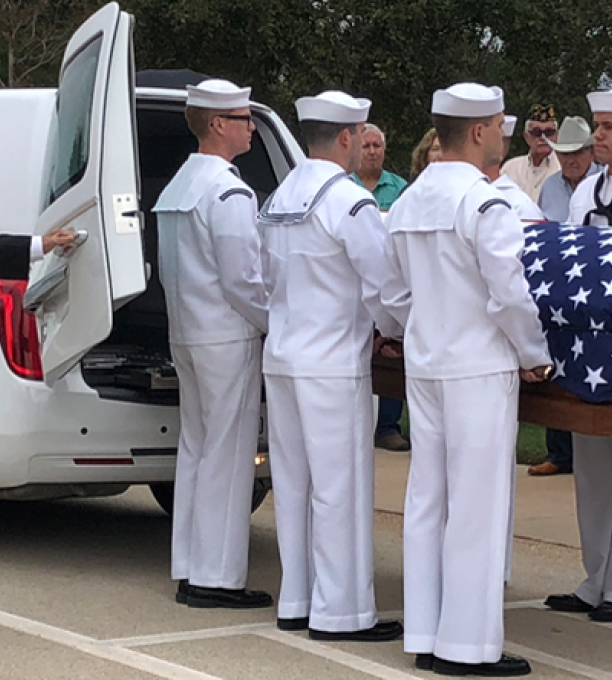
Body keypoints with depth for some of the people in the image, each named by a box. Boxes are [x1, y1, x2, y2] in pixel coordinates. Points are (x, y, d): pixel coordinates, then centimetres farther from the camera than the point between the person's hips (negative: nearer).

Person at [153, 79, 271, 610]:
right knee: (227, 454, -4)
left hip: (187, 334, 9)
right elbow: (242, 278, -20)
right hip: (228, 337, -9)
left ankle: (189, 571, 18)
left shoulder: (178, 187, 13)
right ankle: (216, 577, -1)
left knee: (196, 447, 13)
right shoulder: (229, 192, -17)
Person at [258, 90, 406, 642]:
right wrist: (397, 331, 5)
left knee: (293, 481, 12)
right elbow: (383, 287, -13)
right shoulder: (350, 203, -14)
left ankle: (296, 601, 18)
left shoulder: (279, 200, 11)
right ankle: (340, 611, 2)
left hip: (282, 356, 8)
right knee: (340, 487, -2)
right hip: (334, 363, -8)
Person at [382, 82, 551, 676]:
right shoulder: (485, 204, -15)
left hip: (423, 362, 8)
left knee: (427, 500, 11)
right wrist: (535, 355, -4)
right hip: (480, 367, -8)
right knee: (477, 506, -2)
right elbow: (510, 294, -18)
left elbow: (393, 292, 15)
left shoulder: (407, 204, 9)